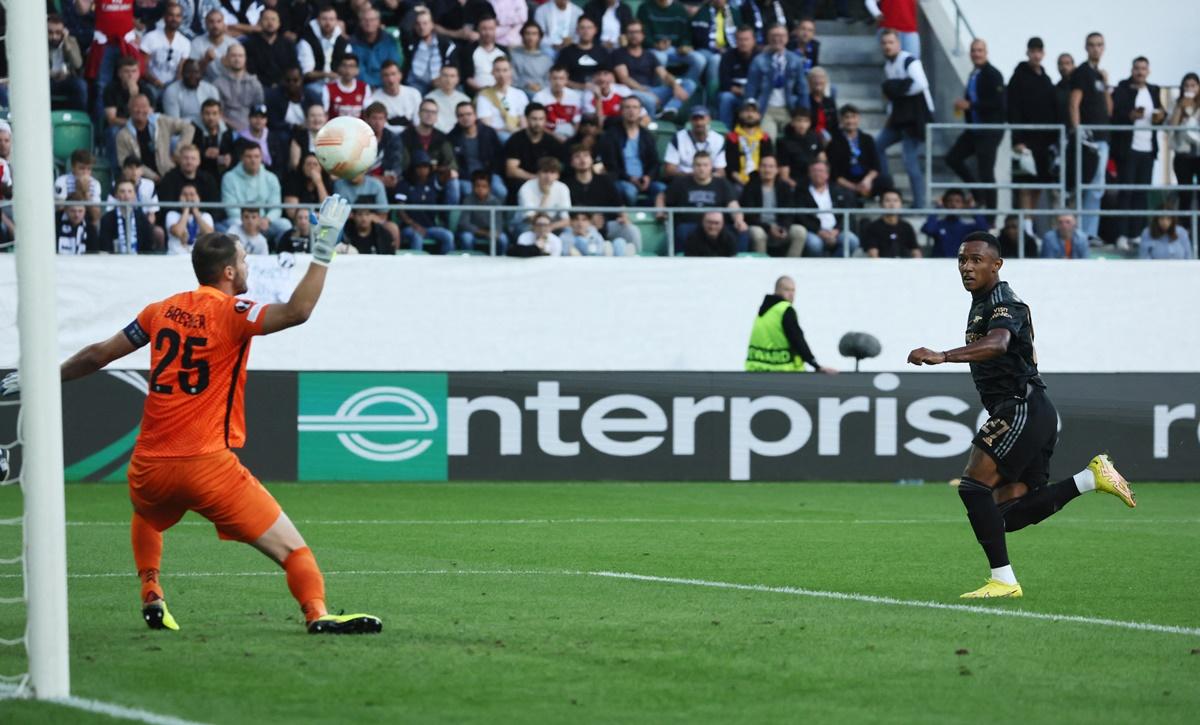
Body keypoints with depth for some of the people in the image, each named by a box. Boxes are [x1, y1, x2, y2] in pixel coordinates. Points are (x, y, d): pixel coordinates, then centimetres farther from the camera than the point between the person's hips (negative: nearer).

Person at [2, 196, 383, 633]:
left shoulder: (162, 311, 11)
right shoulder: (230, 313, -7)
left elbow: (99, 355, 18)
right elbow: (296, 312, -22)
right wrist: (323, 251, -16)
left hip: (150, 466, 6)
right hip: (208, 466, -6)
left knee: (146, 518, 40)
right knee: (291, 547, -6)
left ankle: (151, 598, 28)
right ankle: (318, 614, -26)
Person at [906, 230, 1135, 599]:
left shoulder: (1003, 303, -12)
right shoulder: (981, 304, 21)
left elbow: (998, 344, -36)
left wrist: (942, 356, -48)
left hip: (1022, 408, -10)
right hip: (1035, 414, 10)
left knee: (973, 486, -16)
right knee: (1010, 513, 5)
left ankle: (1003, 579, -16)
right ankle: (1093, 478, 7)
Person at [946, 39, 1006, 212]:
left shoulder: (993, 75, -14)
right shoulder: (974, 74, 12)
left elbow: (998, 103, -21)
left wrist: (970, 105, -21)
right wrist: (963, 104, 4)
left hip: (989, 131, -9)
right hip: (974, 129, 9)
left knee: (986, 172, -5)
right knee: (953, 158, 6)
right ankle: (979, 193, 17)